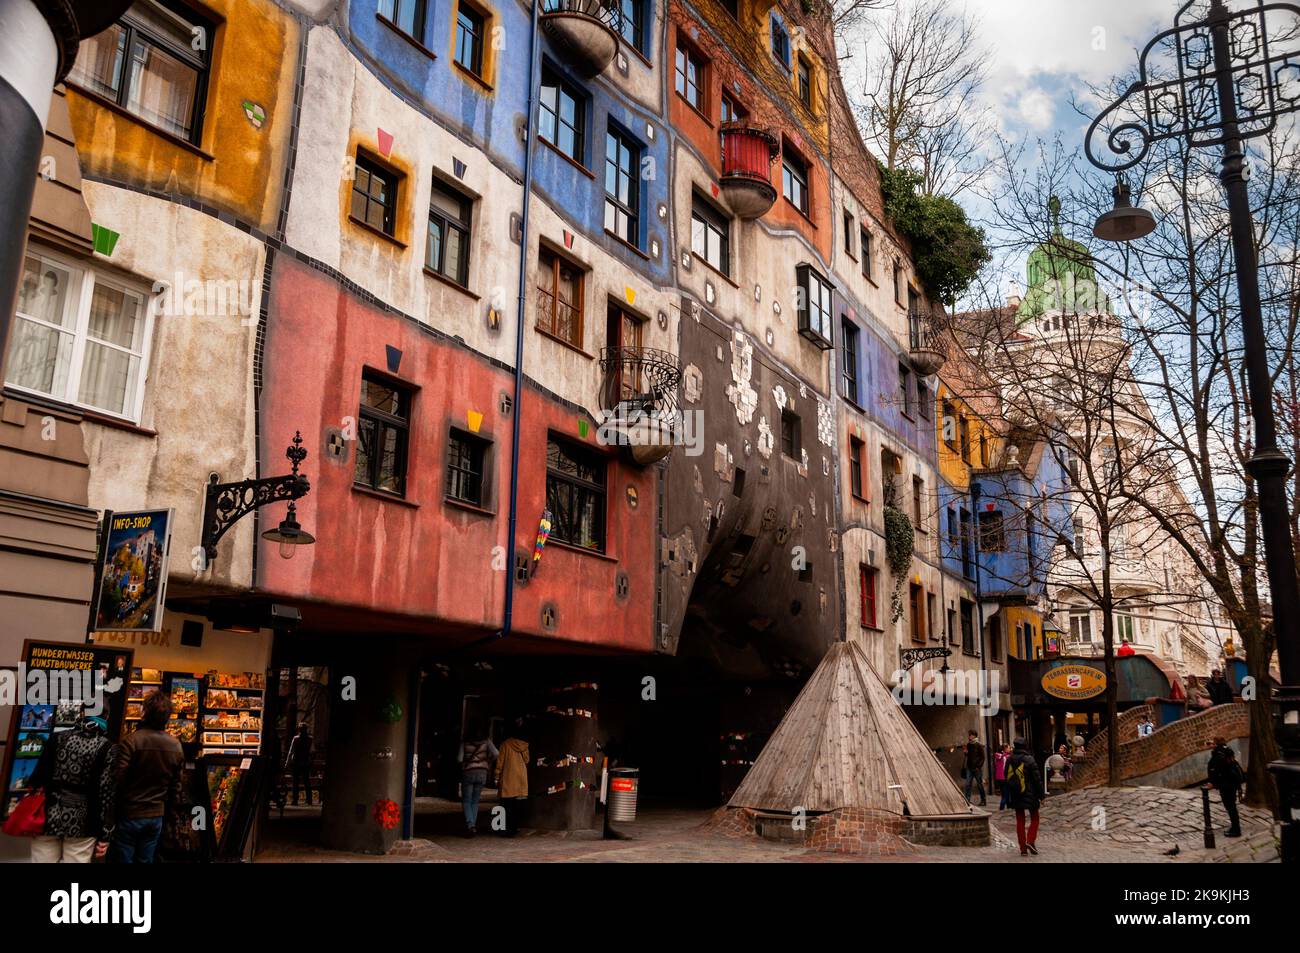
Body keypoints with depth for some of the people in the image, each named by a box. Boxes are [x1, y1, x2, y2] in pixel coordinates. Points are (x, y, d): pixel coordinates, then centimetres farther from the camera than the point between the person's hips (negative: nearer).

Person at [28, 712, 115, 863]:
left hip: (49, 816, 2)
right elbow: (107, 793, -9)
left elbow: (38, 777, 2)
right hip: (81, 822, -2)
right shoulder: (107, 748, -5)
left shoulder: (57, 738, 3)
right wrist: (105, 834, -5)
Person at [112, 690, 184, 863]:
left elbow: (118, 780, -18)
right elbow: (176, 786, 6)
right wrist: (169, 809, 19)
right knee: (146, 860, 14)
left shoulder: (131, 741, -17)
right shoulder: (176, 746, -1)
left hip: (129, 815, -4)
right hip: (156, 816, 4)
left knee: (123, 859, 6)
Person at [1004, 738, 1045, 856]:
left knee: (1020, 821, 9)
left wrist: (1008, 797, 17)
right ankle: (1030, 841, -5)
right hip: (1030, 795, -4)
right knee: (1034, 819, 12)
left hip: (1015, 796, 4)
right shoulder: (1029, 760, -13)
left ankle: (1023, 848, 8)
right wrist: (1041, 795, -4)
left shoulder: (1009, 760, 3)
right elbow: (1037, 778, -11)